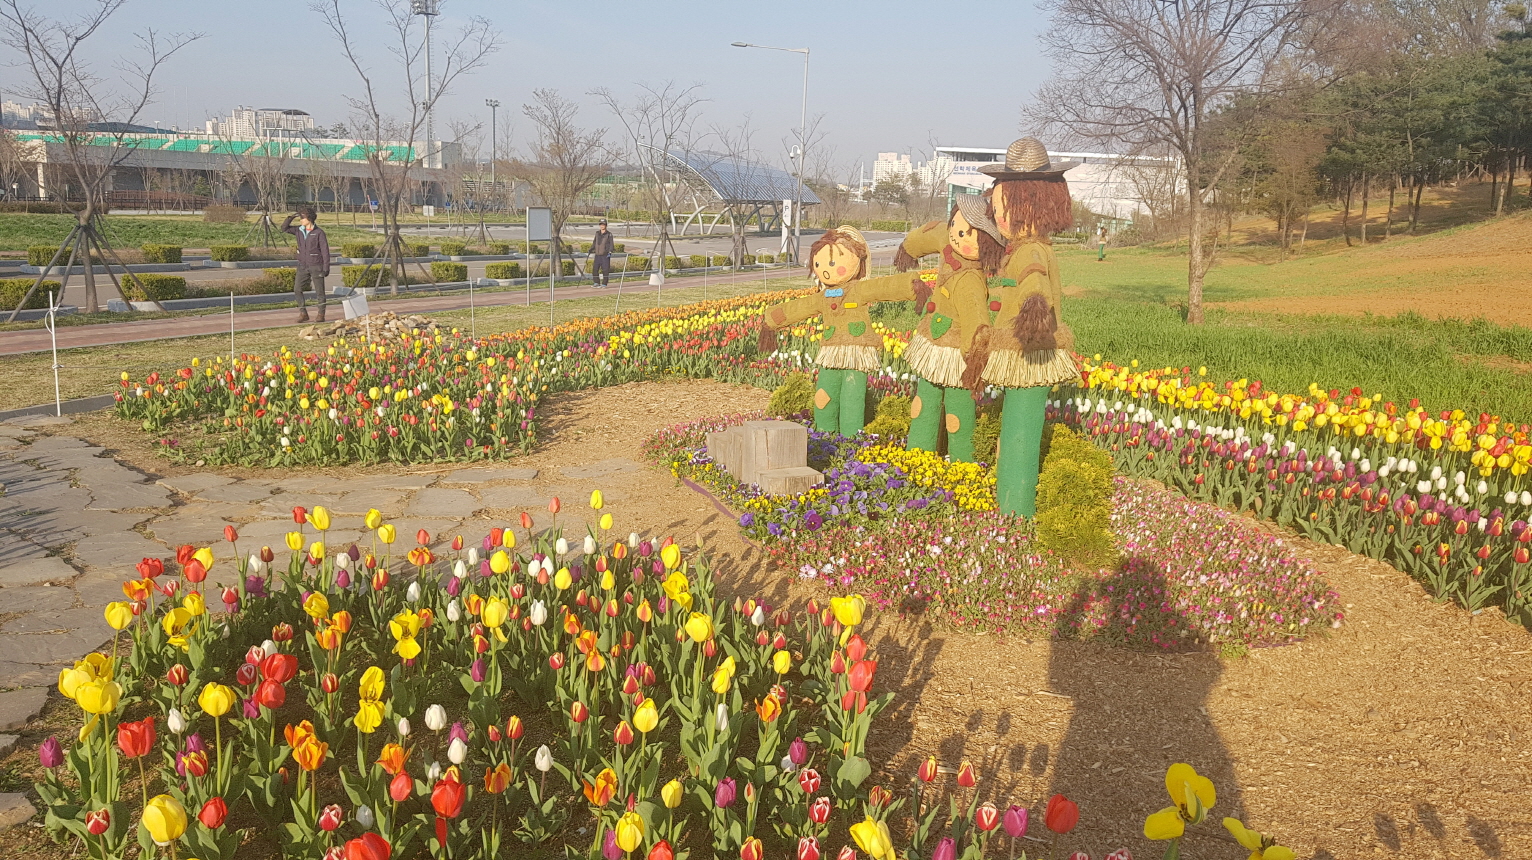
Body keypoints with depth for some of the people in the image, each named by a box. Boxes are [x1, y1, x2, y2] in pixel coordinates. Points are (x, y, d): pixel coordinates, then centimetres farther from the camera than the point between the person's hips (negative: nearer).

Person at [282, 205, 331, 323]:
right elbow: (284, 228, 12)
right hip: (303, 266, 5)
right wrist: (290, 217, -4)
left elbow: (325, 251, -8)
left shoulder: (319, 232, -9)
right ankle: (303, 313, 5)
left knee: (319, 291, 1)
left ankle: (321, 315, 10)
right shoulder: (299, 230, 6)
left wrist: (326, 268, -12)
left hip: (316, 266, -5)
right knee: (297, 289, -2)